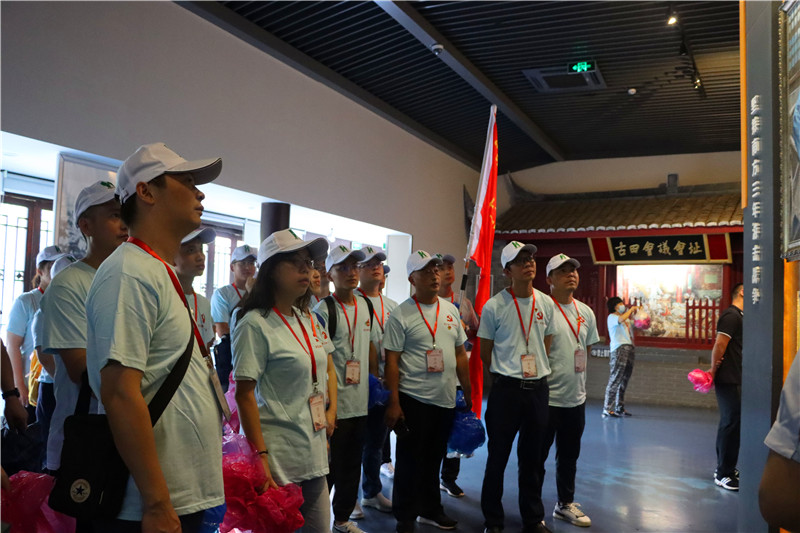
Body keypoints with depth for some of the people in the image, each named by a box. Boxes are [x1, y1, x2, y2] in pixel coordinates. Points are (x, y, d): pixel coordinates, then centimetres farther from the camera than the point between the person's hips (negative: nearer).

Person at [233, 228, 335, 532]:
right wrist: (260, 456, -18)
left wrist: (331, 411, 11)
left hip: (315, 455, 7)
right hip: (279, 461, -7)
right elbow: (244, 394, -16)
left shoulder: (308, 320, 8)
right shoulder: (255, 324, -13)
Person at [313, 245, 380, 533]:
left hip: (360, 403, 7)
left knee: (352, 465, 18)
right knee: (329, 465, 5)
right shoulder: (324, 310, -13)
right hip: (335, 406, -7)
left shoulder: (366, 305, 8)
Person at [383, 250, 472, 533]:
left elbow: (460, 354, 13)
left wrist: (468, 393, 12)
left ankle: (430, 510, 34)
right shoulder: (401, 315, -10)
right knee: (409, 462, 6)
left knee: (433, 459, 19)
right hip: (414, 400, -5)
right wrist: (393, 402, -14)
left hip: (446, 400, 5)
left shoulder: (451, 310, 8)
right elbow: (391, 361, -11)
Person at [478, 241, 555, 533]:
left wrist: (539, 375, 9)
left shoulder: (546, 303, 4)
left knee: (532, 457, 14)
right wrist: (503, 380, 5)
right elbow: (485, 353, 1)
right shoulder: (494, 306, -8)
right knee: (498, 457, 7)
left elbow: (546, 346, 14)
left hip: (538, 387, 4)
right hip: (506, 388, -3)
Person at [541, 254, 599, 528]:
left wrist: (578, 381, 13)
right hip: (547, 397, -6)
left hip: (576, 397, 7)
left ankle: (566, 503, 35)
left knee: (569, 456, 19)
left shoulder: (586, 312, 9)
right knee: (537, 456, 6)